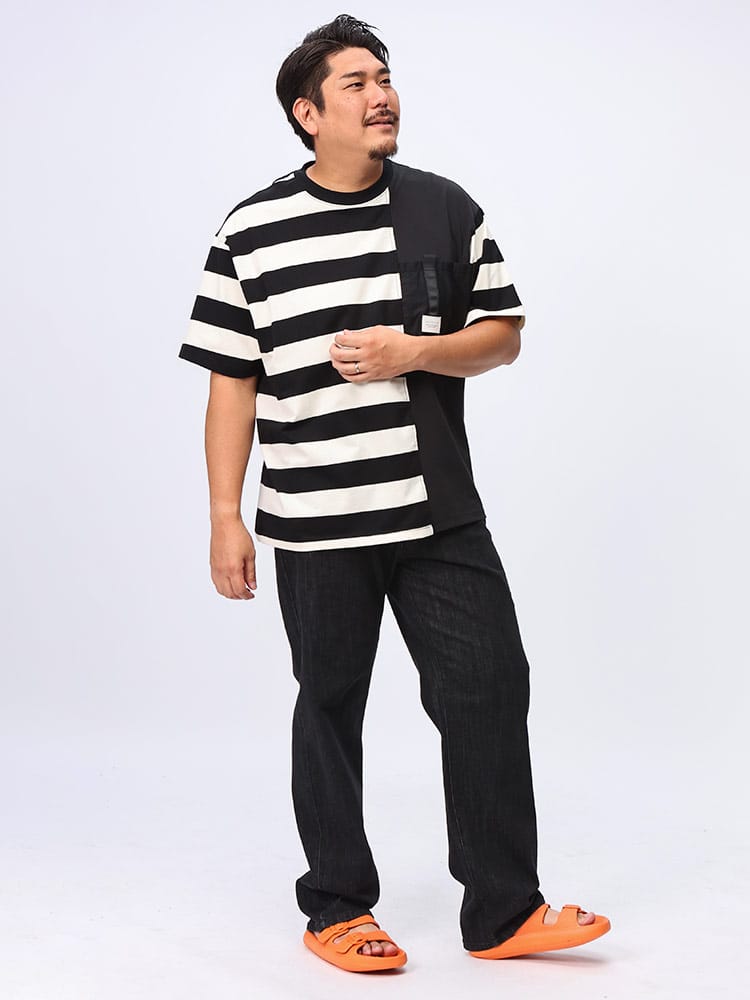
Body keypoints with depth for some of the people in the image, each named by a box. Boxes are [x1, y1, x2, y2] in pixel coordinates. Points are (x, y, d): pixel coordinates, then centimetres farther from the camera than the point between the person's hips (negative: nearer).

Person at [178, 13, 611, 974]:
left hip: (442, 515, 2)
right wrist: (225, 516, -4)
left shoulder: (446, 209, 5)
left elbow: (504, 335, 7)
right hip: (315, 525, -2)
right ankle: (335, 910, 24)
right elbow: (232, 381, -1)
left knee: (489, 691, 1)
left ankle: (503, 912, 14)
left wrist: (414, 352, -12)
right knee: (329, 708, 9)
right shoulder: (252, 231, -1)